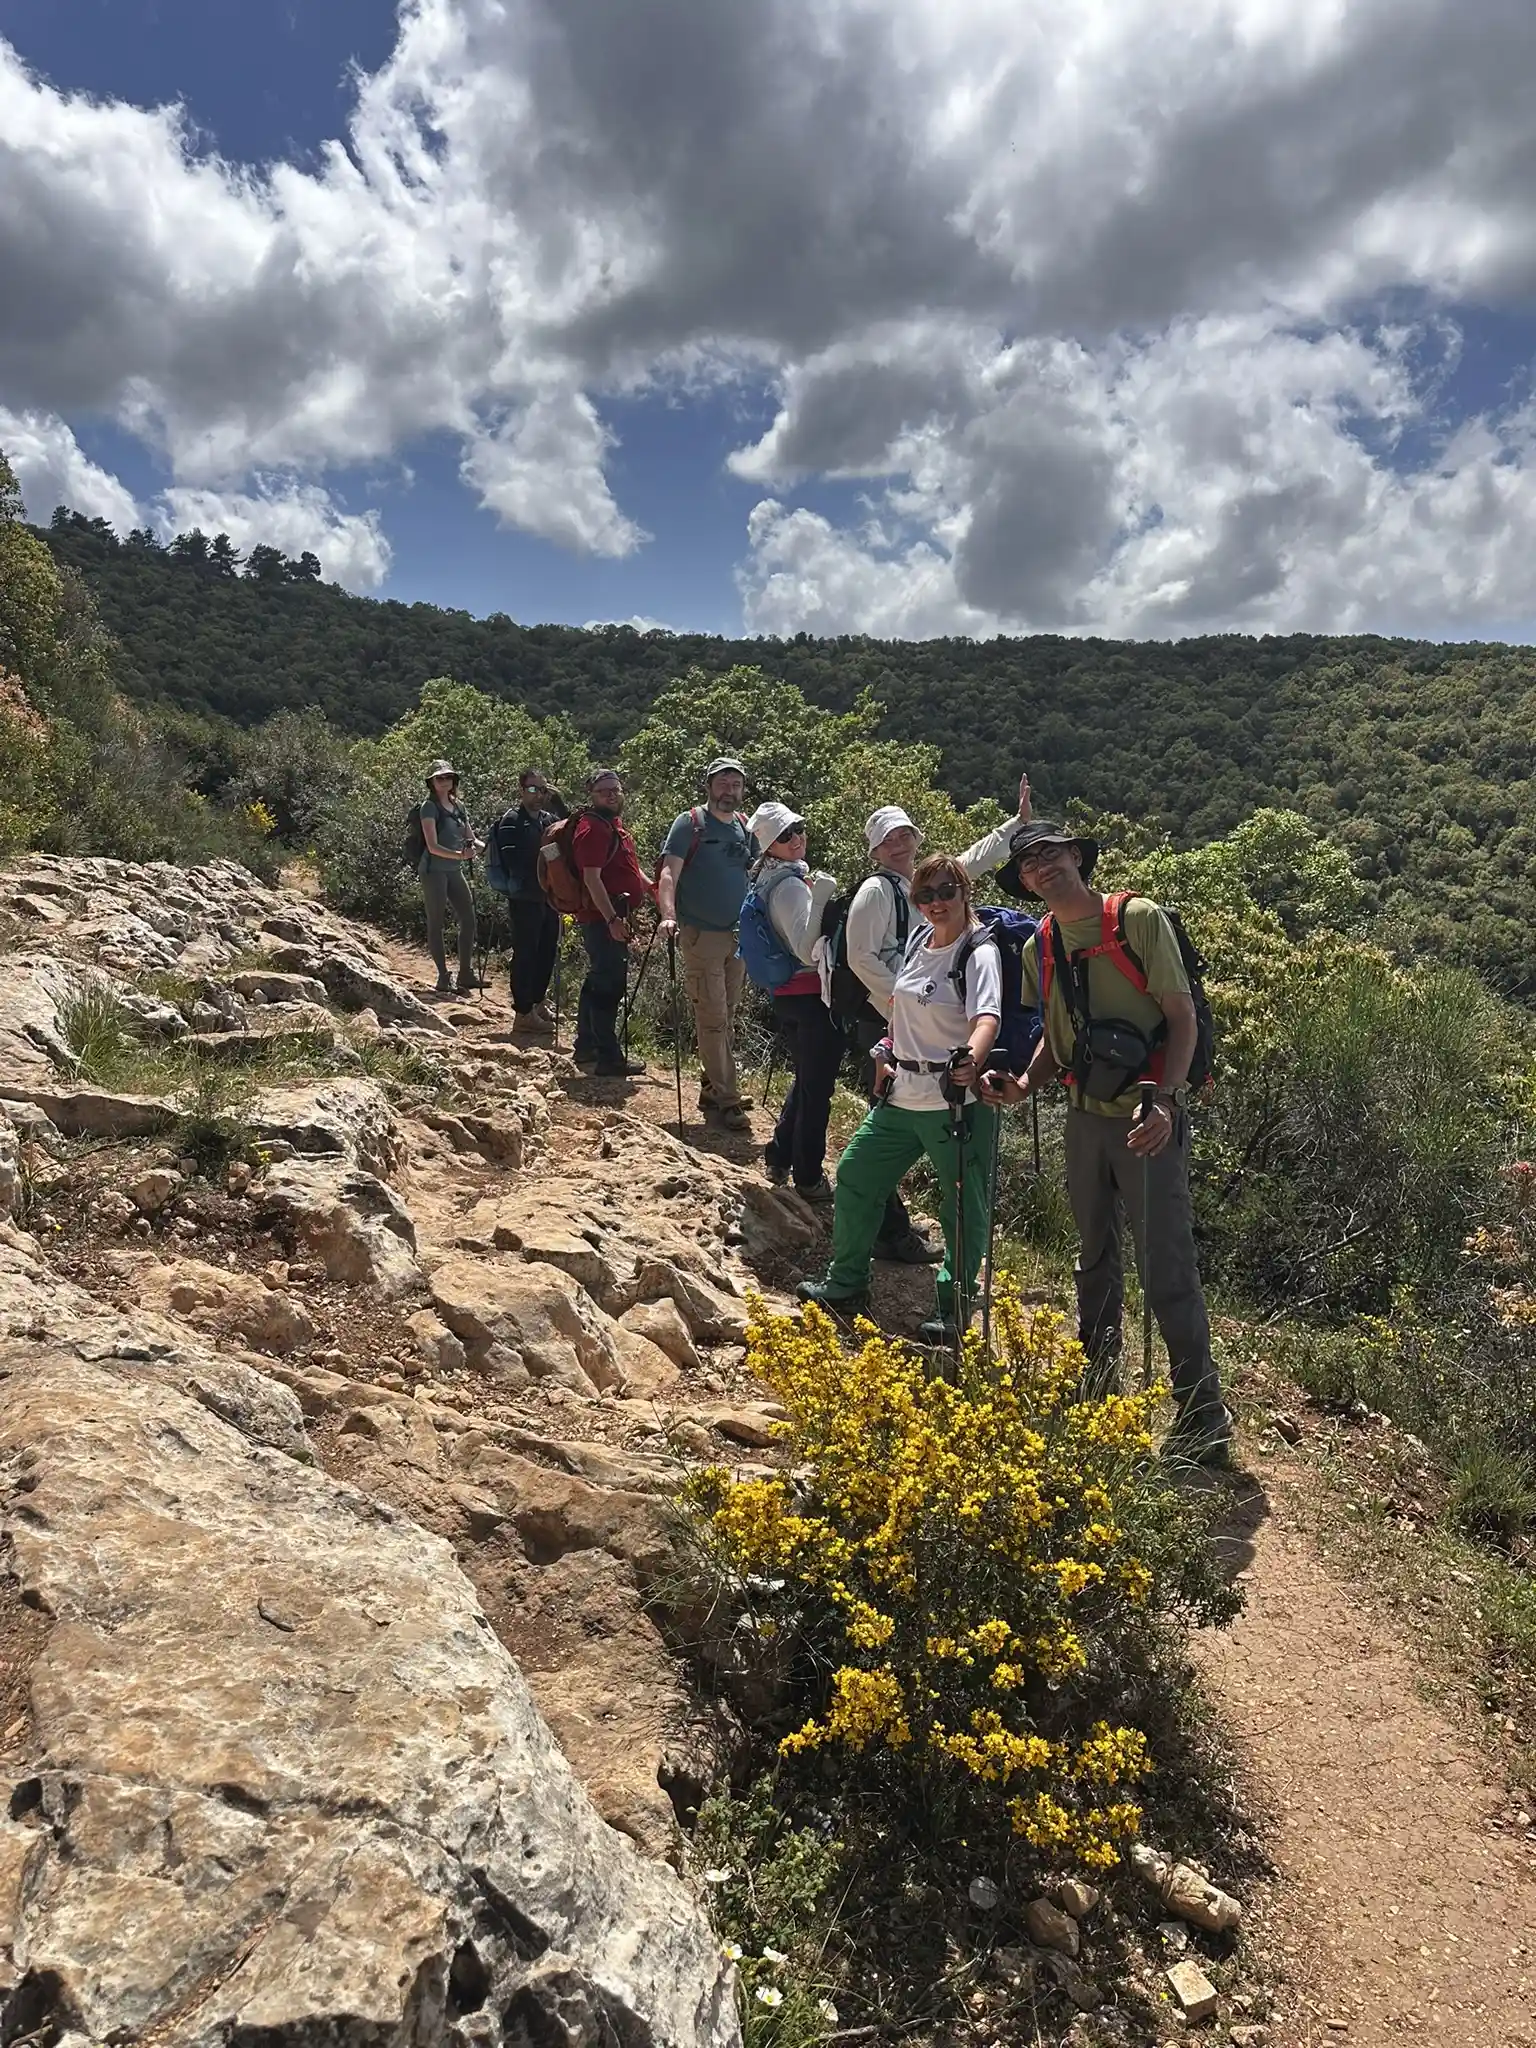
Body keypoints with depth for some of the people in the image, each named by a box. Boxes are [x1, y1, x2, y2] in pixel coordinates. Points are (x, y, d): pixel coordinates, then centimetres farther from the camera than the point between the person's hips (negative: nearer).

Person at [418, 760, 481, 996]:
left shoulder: (458, 806, 11)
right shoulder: (430, 807, -9)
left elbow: (471, 839, 14)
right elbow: (433, 846, -17)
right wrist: (459, 855, -29)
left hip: (455, 870, 7)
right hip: (434, 871, -7)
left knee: (468, 919, 4)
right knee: (436, 923, -1)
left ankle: (466, 974, 11)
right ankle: (443, 978, 3)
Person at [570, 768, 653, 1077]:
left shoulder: (613, 824, 17)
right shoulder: (592, 828, -15)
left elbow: (630, 867, 29)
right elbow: (591, 878, -22)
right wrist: (613, 919, -27)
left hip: (612, 916, 11)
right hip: (602, 918, -11)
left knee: (598, 982, 17)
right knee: (609, 984, -8)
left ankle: (586, 1048, 27)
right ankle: (609, 1057, -4)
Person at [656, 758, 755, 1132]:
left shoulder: (746, 827, 12)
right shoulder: (690, 823, -5)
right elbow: (669, 873, -15)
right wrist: (669, 915, -31)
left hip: (738, 935, 6)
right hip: (701, 934, -6)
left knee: (725, 1019, 12)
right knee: (713, 1020, -7)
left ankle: (712, 1088, 23)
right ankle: (726, 1101, -4)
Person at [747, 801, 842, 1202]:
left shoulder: (767, 879, 10)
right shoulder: (791, 885, -19)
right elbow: (807, 950, -28)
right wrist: (820, 898, -35)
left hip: (787, 995, 10)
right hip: (814, 995, -10)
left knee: (804, 1080, 24)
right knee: (816, 1089, 2)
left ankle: (778, 1158, 32)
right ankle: (808, 1178, 12)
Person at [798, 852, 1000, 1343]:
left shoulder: (979, 953, -15)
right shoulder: (917, 939, 8)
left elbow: (987, 1017, -31)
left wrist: (971, 1060, -49)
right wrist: (885, 1055, 17)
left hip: (955, 1103, -8)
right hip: (902, 1095, 8)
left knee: (963, 1207, 3)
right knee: (855, 1175, 14)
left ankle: (954, 1311, 21)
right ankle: (846, 1284, 32)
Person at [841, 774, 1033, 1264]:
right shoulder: (876, 891, -10)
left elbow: (973, 860, 26)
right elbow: (861, 958, -17)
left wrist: (1017, 822, 28)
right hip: (880, 1024, -8)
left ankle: (890, 1223, 25)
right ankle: (890, 1233, 3)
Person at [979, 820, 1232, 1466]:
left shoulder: (1140, 920, -10)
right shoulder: (1038, 950, 7)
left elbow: (1182, 1018, -11)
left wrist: (1166, 1102, -23)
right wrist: (1026, 1085, -2)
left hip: (1147, 1120, -6)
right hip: (1085, 1117, 6)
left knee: (1168, 1267, -6)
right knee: (1095, 1256, 18)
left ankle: (1203, 1416, 5)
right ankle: (1096, 1383, 35)